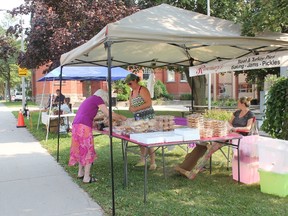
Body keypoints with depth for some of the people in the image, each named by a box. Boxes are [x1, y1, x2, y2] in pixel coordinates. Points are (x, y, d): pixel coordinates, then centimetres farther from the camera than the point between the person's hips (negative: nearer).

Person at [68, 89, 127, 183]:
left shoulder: (89, 100, 28)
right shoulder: (97, 98, 3)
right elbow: (108, 114, -1)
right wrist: (121, 117, 14)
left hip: (76, 125, 8)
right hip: (84, 127, -8)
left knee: (81, 150, 18)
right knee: (88, 151, 0)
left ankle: (80, 173, 28)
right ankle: (87, 178, 4)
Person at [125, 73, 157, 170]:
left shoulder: (142, 90, -9)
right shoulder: (132, 92, 15)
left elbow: (149, 103, -19)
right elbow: (131, 105, 22)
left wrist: (136, 109, -20)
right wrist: (130, 108, -2)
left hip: (147, 117, -8)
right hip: (138, 118, 8)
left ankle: (153, 162, -4)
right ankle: (142, 160, 21)